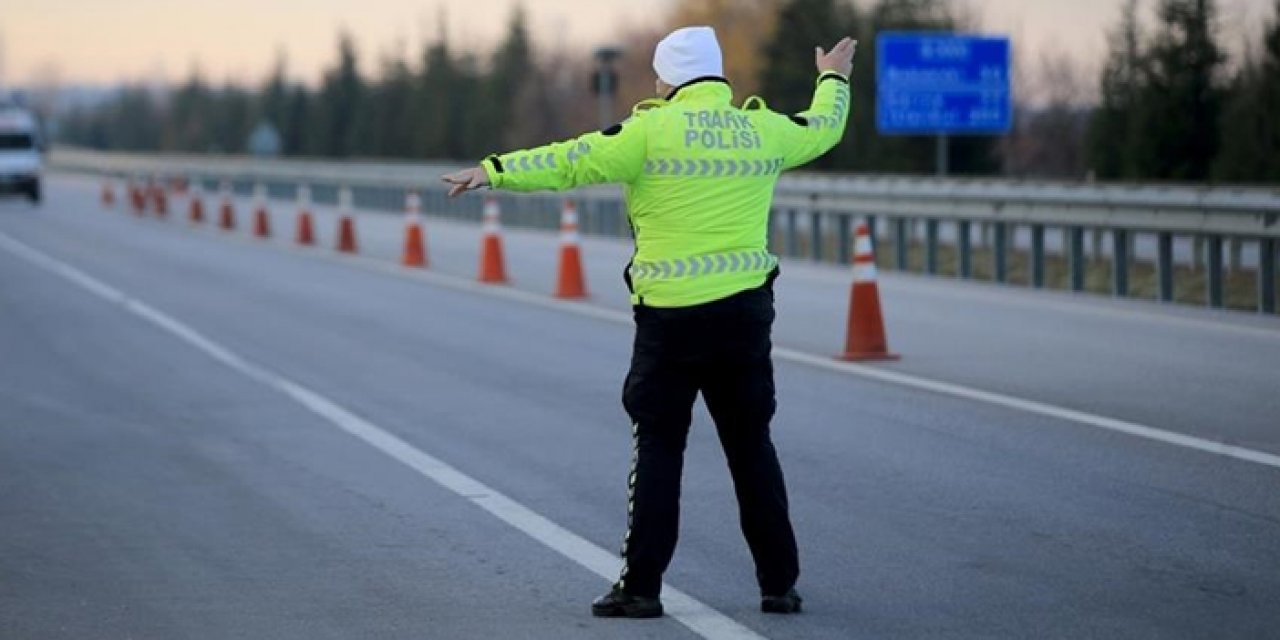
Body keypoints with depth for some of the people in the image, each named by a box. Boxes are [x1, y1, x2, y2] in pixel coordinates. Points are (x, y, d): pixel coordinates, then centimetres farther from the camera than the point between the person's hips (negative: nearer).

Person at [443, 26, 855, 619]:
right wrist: (833, 79, 47)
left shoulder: (654, 130, -7)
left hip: (671, 315, -4)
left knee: (658, 448, 4)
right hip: (746, 310, 4)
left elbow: (572, 162, -10)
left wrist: (495, 170, -5)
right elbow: (823, 128, 26)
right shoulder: (764, 130, 6)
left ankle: (641, 586, 2)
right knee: (752, 447, 12)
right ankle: (779, 584, 14)